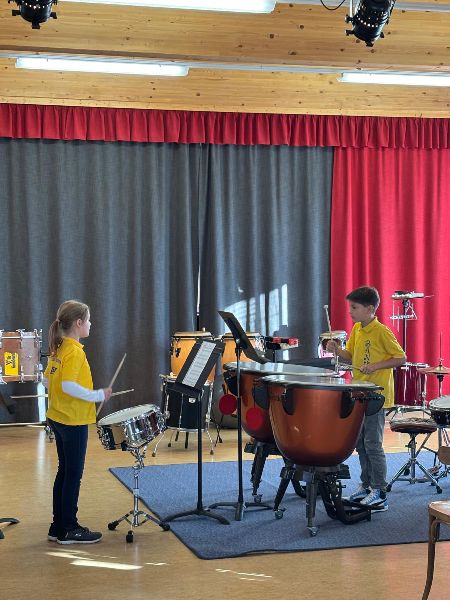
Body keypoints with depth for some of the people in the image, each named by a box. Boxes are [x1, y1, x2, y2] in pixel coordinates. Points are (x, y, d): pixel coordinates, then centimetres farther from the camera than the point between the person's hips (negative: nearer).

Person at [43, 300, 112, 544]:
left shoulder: (58, 349, 8)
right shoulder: (75, 352, -18)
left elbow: (47, 380, 13)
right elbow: (68, 386, -27)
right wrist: (97, 395, -19)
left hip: (57, 418, 9)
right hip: (74, 421, -9)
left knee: (64, 471, 15)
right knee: (73, 474, 0)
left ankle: (58, 527, 22)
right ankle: (69, 530, 8)